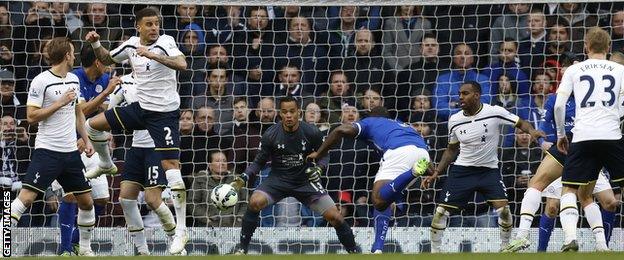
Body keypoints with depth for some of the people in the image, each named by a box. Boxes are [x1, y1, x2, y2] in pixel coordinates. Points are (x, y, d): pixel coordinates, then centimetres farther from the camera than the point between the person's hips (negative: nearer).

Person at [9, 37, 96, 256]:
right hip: (47, 150, -7)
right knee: (26, 197, -17)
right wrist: (60, 102, -16)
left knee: (86, 202, 9)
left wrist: (86, 140, 16)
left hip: (71, 152, 7)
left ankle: (85, 248, 24)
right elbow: (31, 116, -14)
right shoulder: (41, 81, -11)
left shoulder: (74, 80, 12)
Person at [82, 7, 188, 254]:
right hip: (140, 108, 6)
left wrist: (153, 55, -41)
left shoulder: (165, 42, -15)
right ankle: (106, 164, 37)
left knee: (171, 166, -12)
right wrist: (96, 44, 1)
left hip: (164, 112, -6)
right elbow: (107, 59, 20)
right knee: (93, 125, 7)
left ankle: (181, 230, -9)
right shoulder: (131, 45, 3)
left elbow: (182, 64, -32)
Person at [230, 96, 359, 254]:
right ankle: (242, 248, -12)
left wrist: (319, 169, -19)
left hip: (306, 179, 0)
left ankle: (353, 251, 13)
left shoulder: (311, 133, -13)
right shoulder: (271, 135, -12)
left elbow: (324, 155, 2)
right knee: (255, 202, -27)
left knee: (335, 217, -10)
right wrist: (244, 177, -15)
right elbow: (260, 162, -1)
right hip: (278, 179, 0)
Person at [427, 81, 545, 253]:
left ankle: (505, 247, 3)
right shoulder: (454, 120, -1)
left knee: (503, 208, -19)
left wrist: (532, 131, -26)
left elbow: (521, 123, -4)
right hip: (462, 170, 2)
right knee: (441, 211, -7)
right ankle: (434, 251, 9)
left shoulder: (494, 112, -12)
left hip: (489, 169, -2)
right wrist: (436, 172, 7)